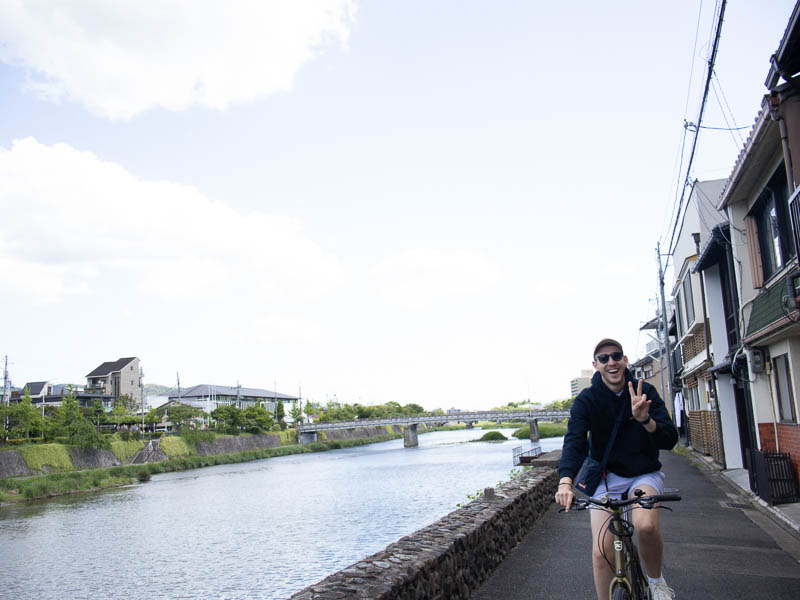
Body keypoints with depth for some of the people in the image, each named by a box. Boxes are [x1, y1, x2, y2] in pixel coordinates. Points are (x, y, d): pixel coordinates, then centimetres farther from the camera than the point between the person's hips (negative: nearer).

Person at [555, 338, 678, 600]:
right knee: (601, 552, -12)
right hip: (607, 476, 0)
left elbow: (670, 439, -12)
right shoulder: (586, 400, -9)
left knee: (645, 525, -29)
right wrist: (565, 481, -39)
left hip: (644, 473, 0)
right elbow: (574, 441, -22)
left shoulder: (645, 392, -6)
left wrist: (645, 420, -33)